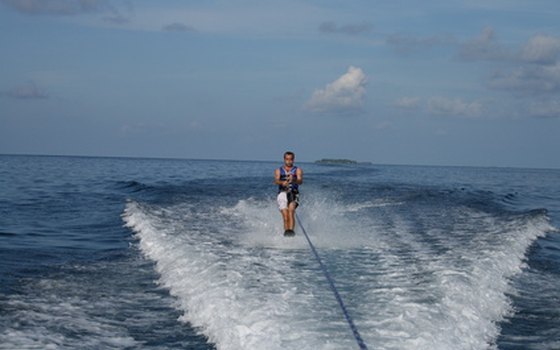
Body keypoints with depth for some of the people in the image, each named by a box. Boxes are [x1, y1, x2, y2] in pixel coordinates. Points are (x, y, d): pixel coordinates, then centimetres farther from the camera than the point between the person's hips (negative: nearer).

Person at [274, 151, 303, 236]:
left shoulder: (298, 170, 14)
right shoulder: (278, 170, 17)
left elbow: (300, 181, -6)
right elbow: (276, 180, -3)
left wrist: (293, 180, -30)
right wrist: (282, 182, -27)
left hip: (293, 194, -2)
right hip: (282, 194, 2)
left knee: (291, 210, -27)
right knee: (285, 216, -13)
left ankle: (291, 230, -37)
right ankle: (286, 231, -9)